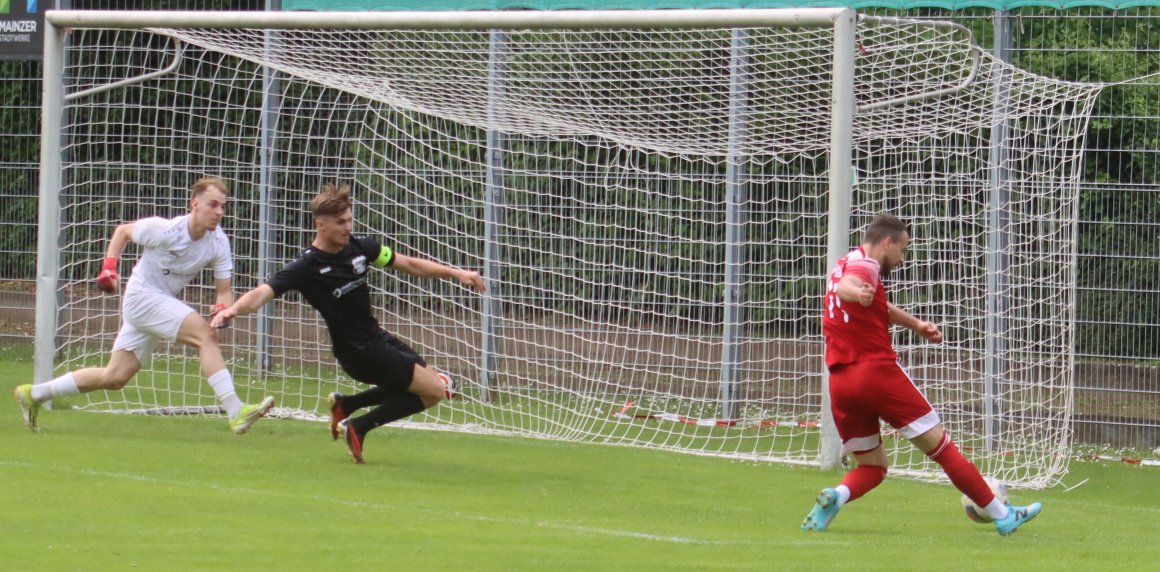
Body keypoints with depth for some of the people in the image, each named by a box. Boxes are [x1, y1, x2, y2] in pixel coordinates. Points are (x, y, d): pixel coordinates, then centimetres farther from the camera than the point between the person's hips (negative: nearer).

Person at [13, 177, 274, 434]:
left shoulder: (219, 242, -6)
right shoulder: (164, 230, -19)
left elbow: (224, 289, -1)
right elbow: (123, 230, -1)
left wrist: (223, 307, -23)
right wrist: (109, 266, -11)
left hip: (164, 302, 7)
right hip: (142, 295, -7)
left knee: (115, 378, 10)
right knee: (206, 335, -25)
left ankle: (34, 394, 20)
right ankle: (236, 412, -31)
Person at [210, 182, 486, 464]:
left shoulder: (359, 247, -2)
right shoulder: (307, 266, -21)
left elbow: (409, 264, 11)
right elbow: (262, 293, -31)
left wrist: (456, 273, 10)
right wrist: (233, 309, -51)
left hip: (377, 337, 8)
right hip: (360, 353, -8)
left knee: (434, 382, 22)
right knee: (434, 390, -7)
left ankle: (346, 404, 21)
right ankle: (357, 427, 0)